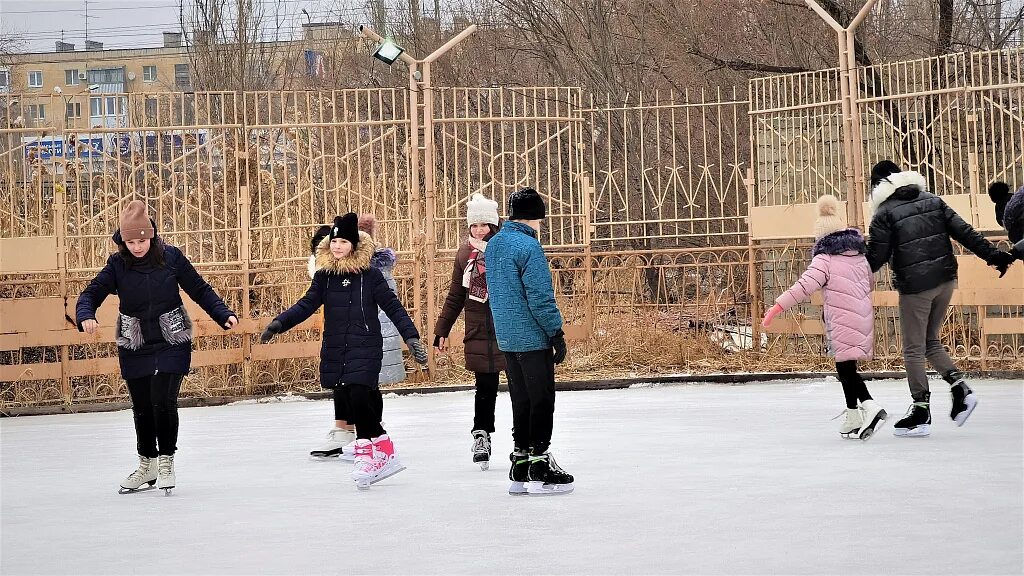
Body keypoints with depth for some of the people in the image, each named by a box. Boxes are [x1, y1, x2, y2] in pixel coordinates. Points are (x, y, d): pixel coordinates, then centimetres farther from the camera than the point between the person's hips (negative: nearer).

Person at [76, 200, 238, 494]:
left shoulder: (171, 257, -8)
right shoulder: (117, 264, -5)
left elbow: (200, 290, -2)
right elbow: (92, 292, -9)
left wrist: (224, 314, -11)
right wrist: (86, 315, -30)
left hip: (172, 343, -2)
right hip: (134, 347, 2)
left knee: (163, 401, -14)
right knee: (141, 408, 9)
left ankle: (166, 460, 7)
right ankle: (147, 465, 29)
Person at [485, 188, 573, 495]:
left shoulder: (494, 244, 11)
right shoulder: (528, 246, -16)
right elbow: (540, 297, -19)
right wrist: (557, 332, -13)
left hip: (506, 337, 8)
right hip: (533, 338, -8)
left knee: (521, 400, 14)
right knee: (542, 400, -1)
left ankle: (520, 468, 17)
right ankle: (539, 467, 1)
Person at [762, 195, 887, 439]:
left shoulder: (824, 260, -7)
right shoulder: (859, 257, 15)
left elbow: (803, 287, -16)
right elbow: (870, 281, 31)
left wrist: (777, 308, -16)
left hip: (842, 323, -7)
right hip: (863, 318, 7)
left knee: (845, 368, -8)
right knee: (847, 368, 16)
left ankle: (869, 406, -27)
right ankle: (853, 419, 18)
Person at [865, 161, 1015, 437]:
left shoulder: (885, 214, -8)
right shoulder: (933, 201, 7)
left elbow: (876, 257, -8)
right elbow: (964, 231, 4)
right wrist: (994, 255, 6)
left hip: (914, 286, -6)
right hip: (945, 280, 6)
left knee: (913, 349, 4)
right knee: (930, 341, 20)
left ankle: (921, 411, 5)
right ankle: (960, 387, 3)